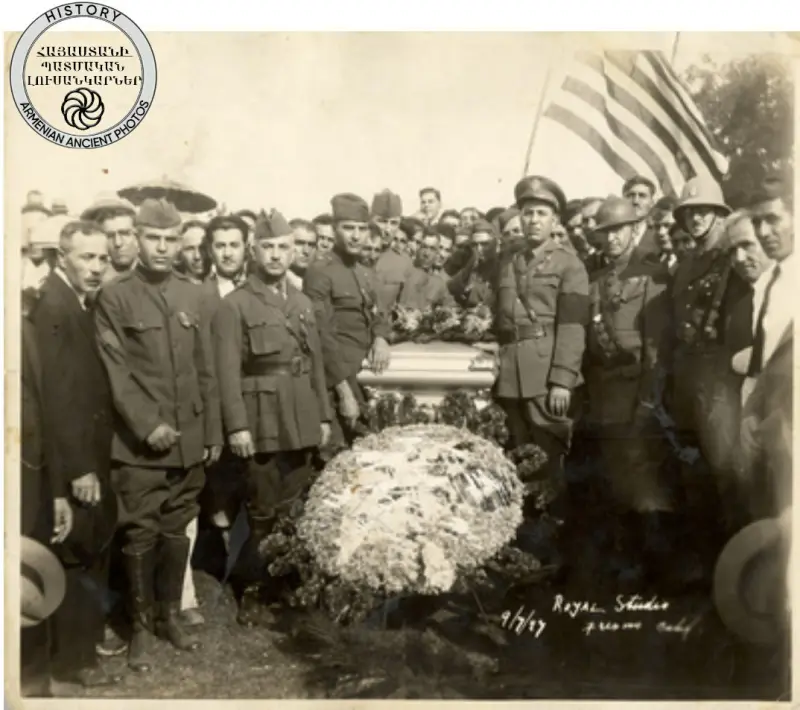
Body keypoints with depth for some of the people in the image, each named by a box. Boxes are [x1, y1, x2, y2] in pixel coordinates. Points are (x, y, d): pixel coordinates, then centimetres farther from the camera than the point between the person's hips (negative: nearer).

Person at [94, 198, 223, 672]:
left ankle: (171, 615, 28)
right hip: (139, 444, -3)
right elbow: (115, 373, -8)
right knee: (141, 535, 4)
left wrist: (213, 433, 8)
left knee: (177, 532, 12)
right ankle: (140, 627, 18)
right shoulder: (114, 297, -3)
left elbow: (206, 372, 10)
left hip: (189, 441, 4)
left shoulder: (193, 296, 9)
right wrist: (147, 425, -16)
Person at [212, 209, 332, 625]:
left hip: (302, 421, 5)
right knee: (263, 510, 1)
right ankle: (257, 590, 16)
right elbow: (228, 371, -9)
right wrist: (237, 426, -15)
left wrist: (324, 415, 12)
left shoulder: (303, 303, 15)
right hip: (264, 420, -5)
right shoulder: (235, 306, -3)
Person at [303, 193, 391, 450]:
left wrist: (380, 338, -5)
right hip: (338, 384, -7)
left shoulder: (366, 275, 16)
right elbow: (322, 337, -15)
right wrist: (344, 391, -19)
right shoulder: (320, 272, -10)